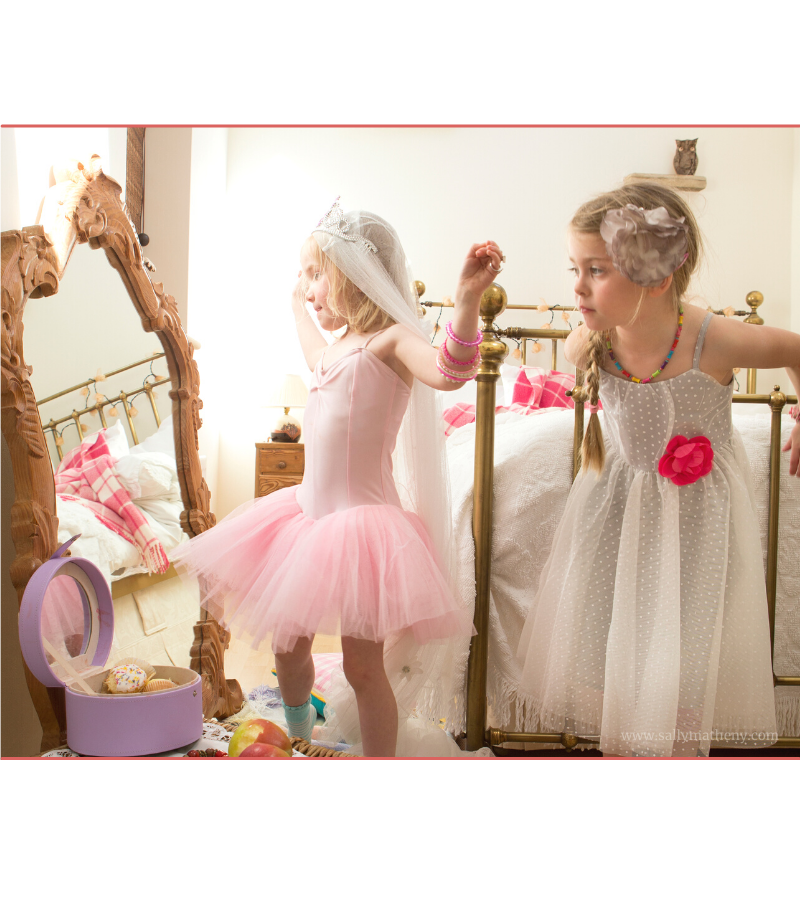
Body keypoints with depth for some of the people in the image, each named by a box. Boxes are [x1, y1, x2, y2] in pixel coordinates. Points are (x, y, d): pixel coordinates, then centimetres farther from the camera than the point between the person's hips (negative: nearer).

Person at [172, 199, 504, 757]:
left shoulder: (391, 341, -12)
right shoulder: (337, 348, 14)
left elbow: (449, 372, -34)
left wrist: (468, 299, -49)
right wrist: (298, 305, 55)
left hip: (362, 518, -9)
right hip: (311, 512, 9)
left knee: (363, 664, -2)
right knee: (288, 643, 20)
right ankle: (298, 741, 45)